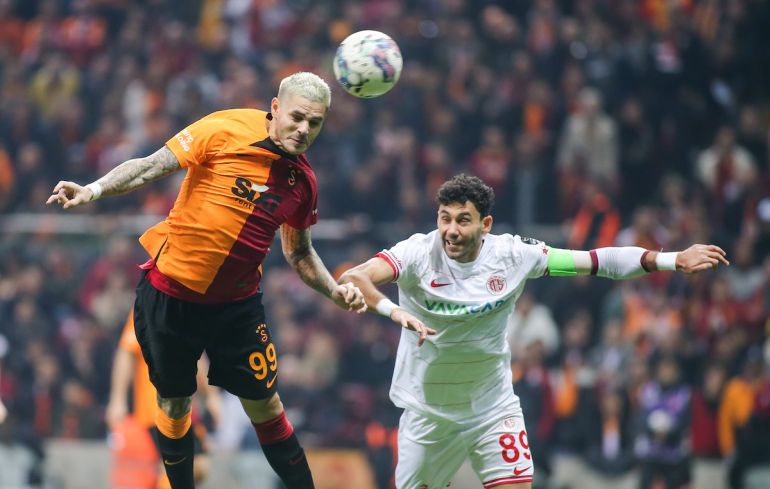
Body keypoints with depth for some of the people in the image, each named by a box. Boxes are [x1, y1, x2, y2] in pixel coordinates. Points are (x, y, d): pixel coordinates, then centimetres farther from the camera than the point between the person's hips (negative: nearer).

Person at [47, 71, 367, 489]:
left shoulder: (302, 180, 0)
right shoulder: (225, 130, -15)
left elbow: (299, 254, 14)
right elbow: (151, 167, -17)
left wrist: (334, 291, -2)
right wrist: (95, 189, -33)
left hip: (237, 304, 3)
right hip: (169, 294, -3)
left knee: (264, 405, 2)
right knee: (173, 406, 9)